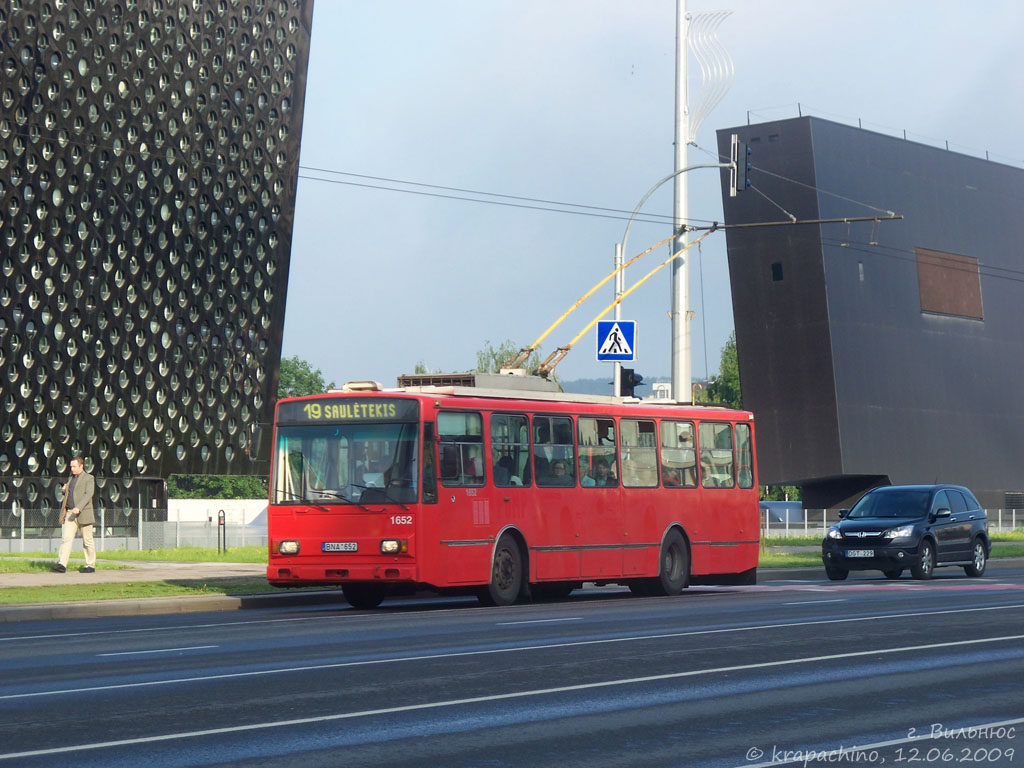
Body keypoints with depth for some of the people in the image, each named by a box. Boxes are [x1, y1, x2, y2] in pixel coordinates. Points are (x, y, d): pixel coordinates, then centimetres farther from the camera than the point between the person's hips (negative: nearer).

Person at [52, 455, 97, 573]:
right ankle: (62, 564, -15)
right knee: (66, 538, -8)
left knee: (87, 540, 1)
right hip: (70, 513, 6)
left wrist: (78, 508, -26)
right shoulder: (71, 478, 20)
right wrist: (64, 490, 6)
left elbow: (88, 494, -15)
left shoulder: (88, 478, -3)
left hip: (83, 514, -6)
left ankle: (91, 565, 11)